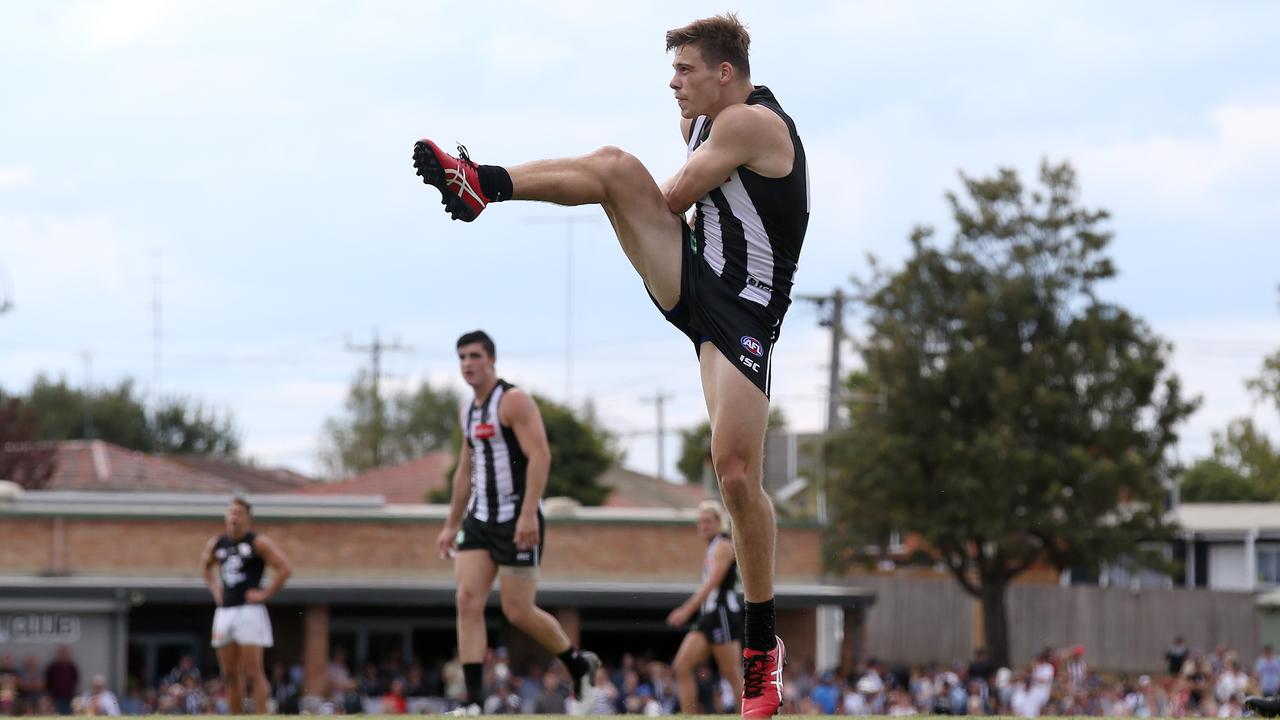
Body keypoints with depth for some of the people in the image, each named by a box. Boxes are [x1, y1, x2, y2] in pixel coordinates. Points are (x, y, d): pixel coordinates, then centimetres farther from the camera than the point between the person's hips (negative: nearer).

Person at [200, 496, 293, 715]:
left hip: (250, 611, -6)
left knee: (253, 670, -10)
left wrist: (265, 594, -12)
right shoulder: (217, 544, 12)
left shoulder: (258, 543, -5)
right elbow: (205, 565, 32)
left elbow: (285, 568, -10)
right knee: (230, 673, 8)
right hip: (224, 612, 6)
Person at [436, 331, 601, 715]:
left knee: (518, 612, -4)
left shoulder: (514, 401, -11)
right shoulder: (470, 410, 15)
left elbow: (540, 456, -20)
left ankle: (579, 662, 21)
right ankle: (473, 700, -9)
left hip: (516, 520, -8)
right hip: (480, 518, 8)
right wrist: (452, 525, 22)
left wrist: (529, 514, -29)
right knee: (468, 600, -7)